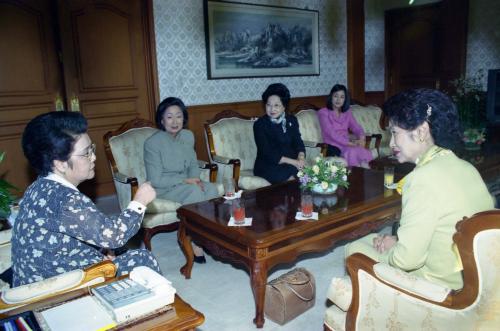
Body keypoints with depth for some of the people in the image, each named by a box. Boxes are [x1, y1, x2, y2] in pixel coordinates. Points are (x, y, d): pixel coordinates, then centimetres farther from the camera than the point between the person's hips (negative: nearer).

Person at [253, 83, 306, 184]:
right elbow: (267, 153, -13)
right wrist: (293, 162, -20)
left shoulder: (292, 120, 11)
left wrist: (301, 157, -17)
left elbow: (298, 143, 6)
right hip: (268, 166, -4)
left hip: (291, 163, 5)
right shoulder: (260, 124, -5)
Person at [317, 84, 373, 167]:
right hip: (333, 146, -4)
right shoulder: (323, 112, 0)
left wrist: (361, 138, -13)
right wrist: (350, 143, -20)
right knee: (353, 152, -33)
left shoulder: (347, 112, 18)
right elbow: (331, 133, -11)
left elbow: (356, 127, 10)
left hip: (347, 144, 4)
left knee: (364, 153, -29)